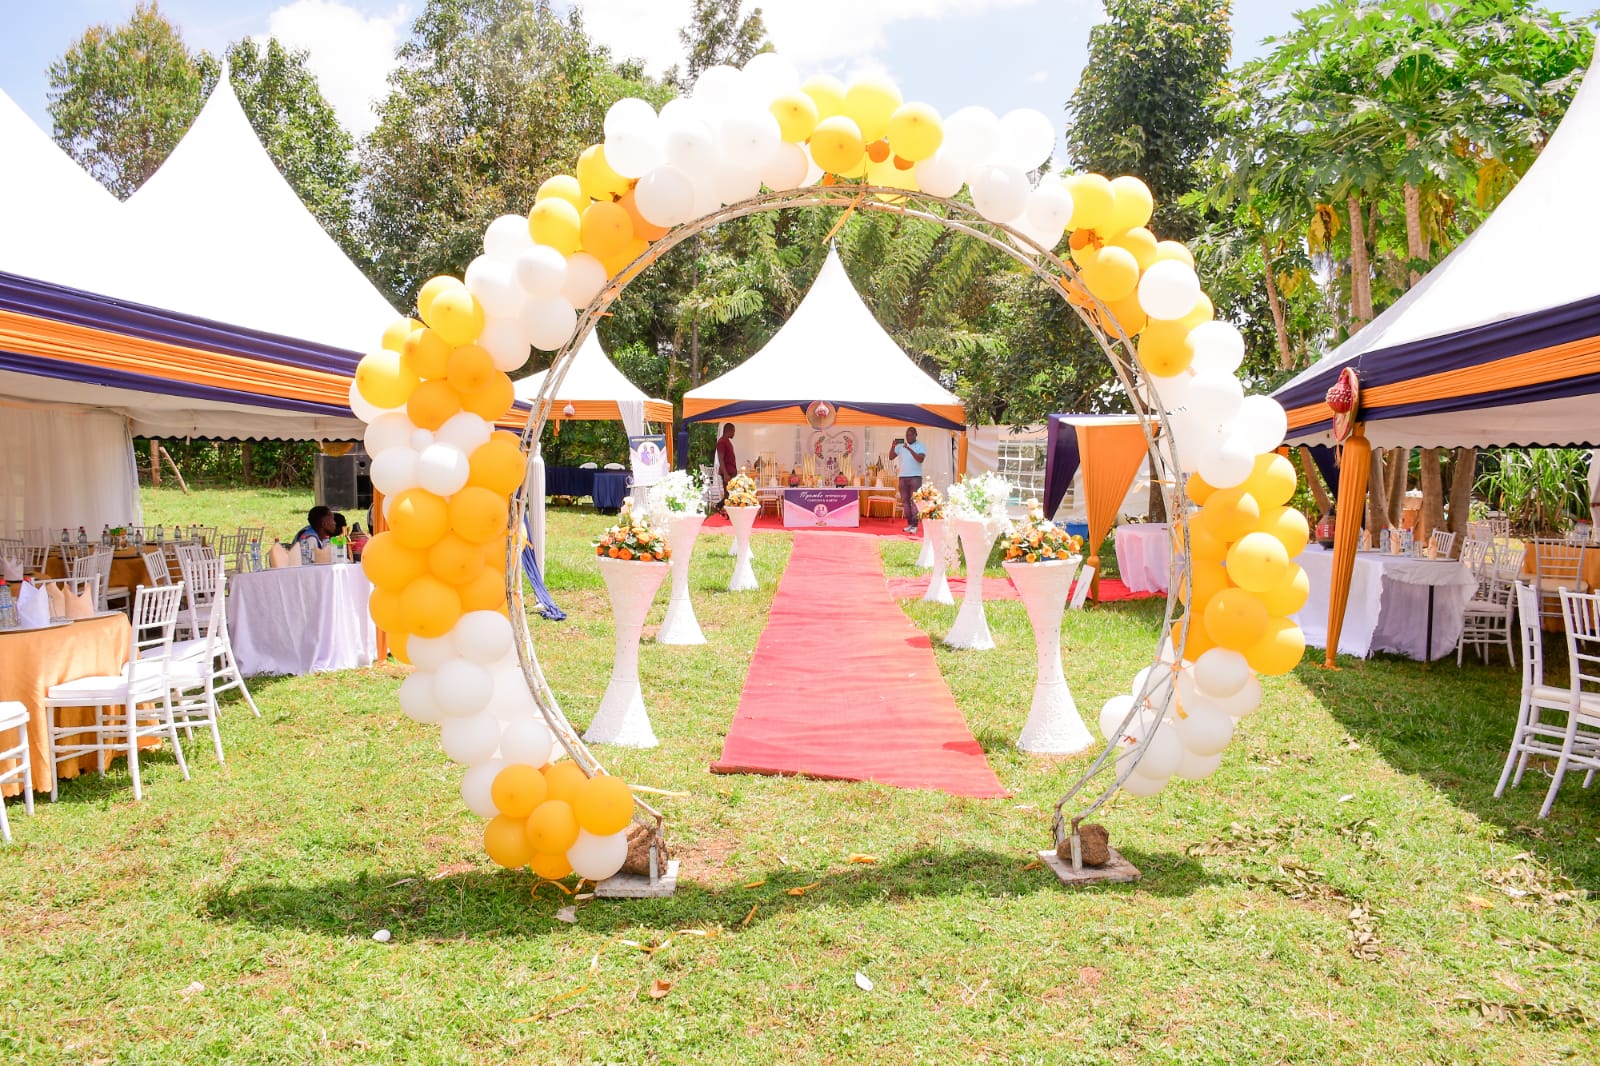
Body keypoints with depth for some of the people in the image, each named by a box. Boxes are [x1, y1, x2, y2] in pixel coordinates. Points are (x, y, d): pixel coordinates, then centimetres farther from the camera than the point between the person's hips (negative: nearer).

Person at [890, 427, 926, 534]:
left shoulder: (920, 447, 0)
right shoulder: (900, 446, 12)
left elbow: (920, 459, -16)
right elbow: (891, 457, 7)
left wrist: (909, 449, -24)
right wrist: (893, 445, -9)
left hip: (915, 477, -5)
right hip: (902, 477, 5)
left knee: (914, 501, -9)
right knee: (905, 501, 4)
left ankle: (915, 525, -10)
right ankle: (909, 524, 9)